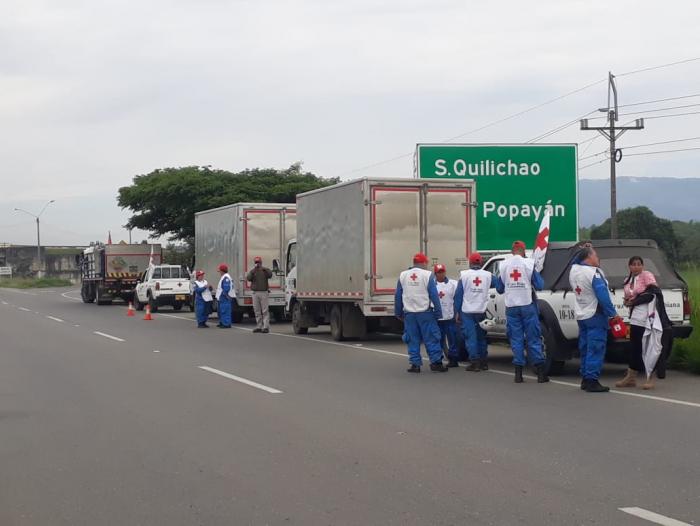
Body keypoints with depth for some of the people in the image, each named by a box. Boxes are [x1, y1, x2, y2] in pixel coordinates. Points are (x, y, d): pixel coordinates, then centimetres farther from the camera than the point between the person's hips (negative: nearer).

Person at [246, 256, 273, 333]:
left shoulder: (265, 270, 5)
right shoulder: (252, 271, 12)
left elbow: (270, 275, -15)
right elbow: (248, 278, -5)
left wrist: (265, 269, -29)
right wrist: (253, 271, -16)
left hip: (264, 292, -3)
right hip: (255, 293, 3)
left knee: (265, 311, -8)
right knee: (257, 311, 4)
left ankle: (266, 327, -11)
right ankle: (259, 326, 9)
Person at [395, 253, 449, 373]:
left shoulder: (403, 275, 7)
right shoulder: (427, 275, -4)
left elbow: (398, 296, 10)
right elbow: (434, 295, -7)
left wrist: (398, 313, 17)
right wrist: (438, 312, -3)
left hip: (409, 314, 3)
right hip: (425, 313, -3)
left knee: (413, 340, 7)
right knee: (431, 339, 2)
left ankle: (415, 364, 6)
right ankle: (436, 362, 2)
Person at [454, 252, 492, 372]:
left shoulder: (464, 275, -2)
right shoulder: (488, 275, 4)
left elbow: (458, 295, -1)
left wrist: (458, 311, 5)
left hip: (467, 311, -3)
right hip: (481, 311, 3)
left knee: (471, 337, 0)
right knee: (481, 337, 14)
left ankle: (474, 362, -5)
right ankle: (484, 362, 16)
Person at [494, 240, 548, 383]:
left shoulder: (504, 265, 2)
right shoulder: (529, 263, -6)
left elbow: (499, 288, 10)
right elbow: (539, 285, -3)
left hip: (511, 307, 2)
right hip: (527, 306, -2)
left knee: (516, 339, 7)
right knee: (533, 339, 3)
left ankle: (518, 373, 3)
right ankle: (540, 372, 1)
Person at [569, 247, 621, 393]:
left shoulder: (574, 269, 4)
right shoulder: (594, 273, -18)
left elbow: (577, 260, 30)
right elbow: (603, 296, -22)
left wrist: (583, 251, 16)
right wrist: (613, 314, -16)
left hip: (581, 316, 8)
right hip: (595, 315, -8)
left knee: (585, 348, 14)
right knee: (596, 349, -7)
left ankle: (585, 379, 18)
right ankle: (592, 381, -10)